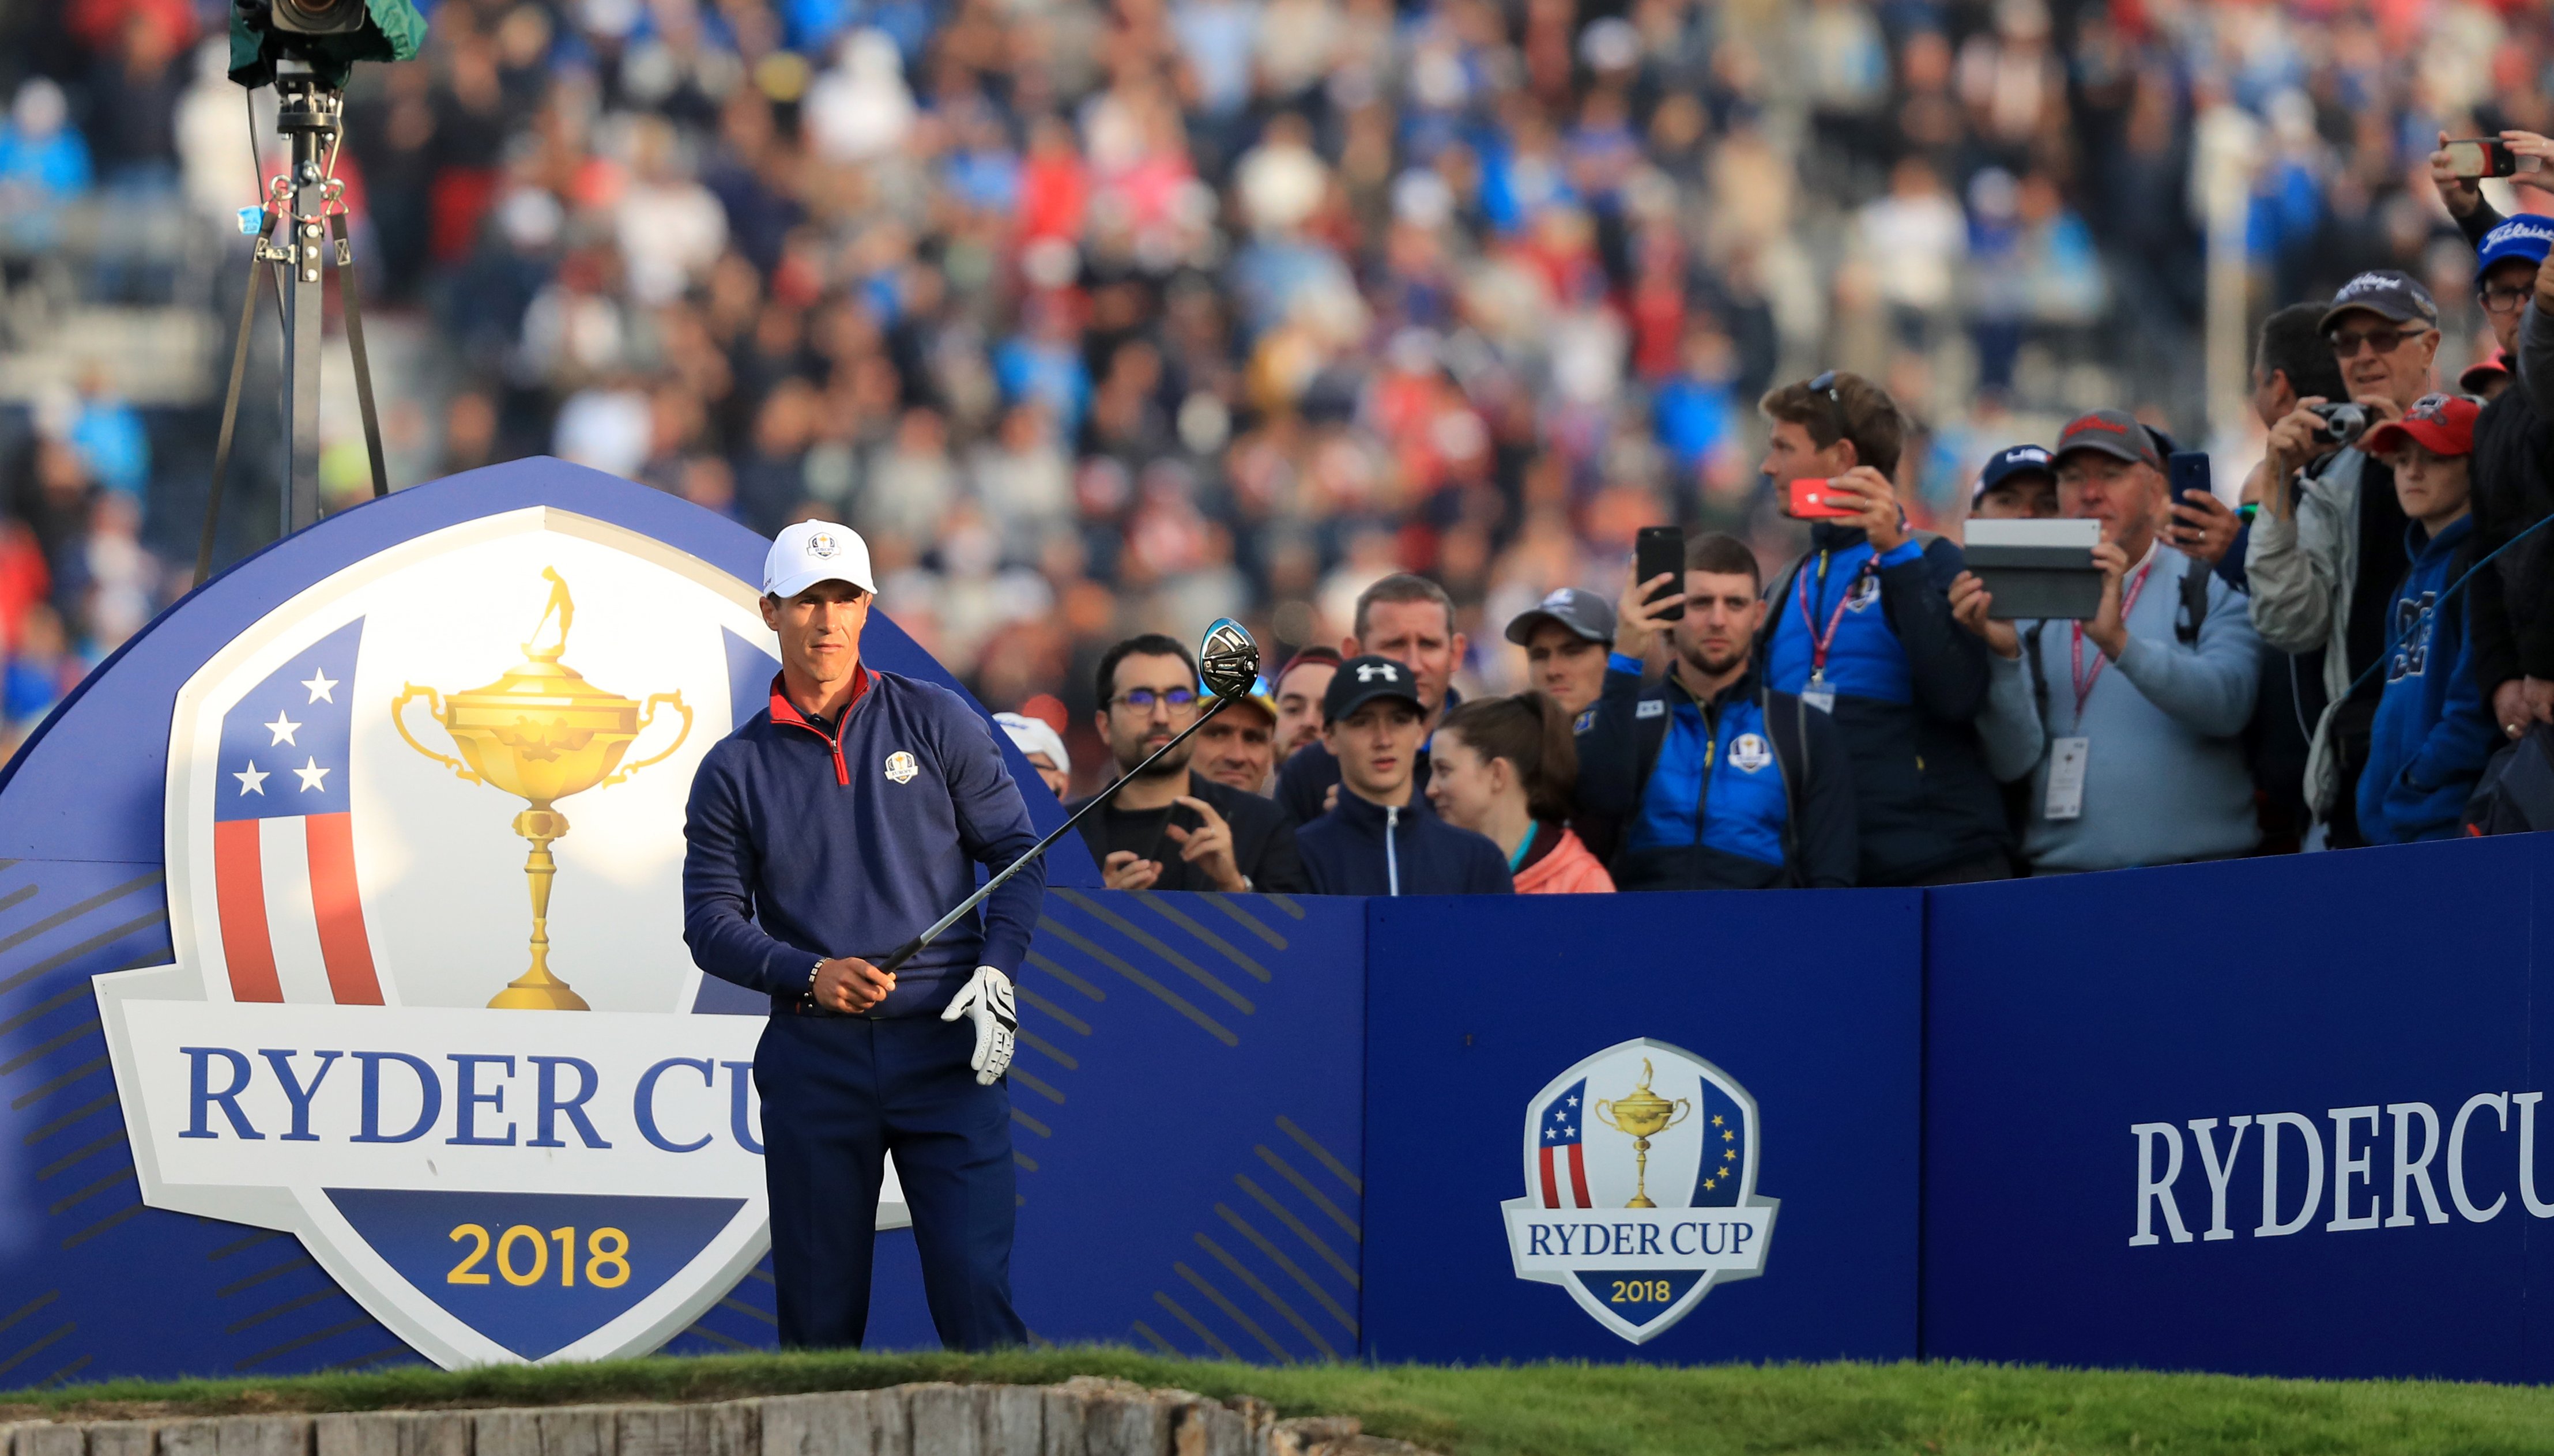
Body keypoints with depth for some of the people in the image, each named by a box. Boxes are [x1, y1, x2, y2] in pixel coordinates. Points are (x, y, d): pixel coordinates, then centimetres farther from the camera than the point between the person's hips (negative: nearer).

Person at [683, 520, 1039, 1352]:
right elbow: (712, 921, 6)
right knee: (818, 1312, 2)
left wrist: (996, 973, -6)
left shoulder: (938, 724, 8)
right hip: (813, 1058, 1)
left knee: (975, 1286, -12)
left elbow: (1017, 851, 10)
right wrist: (809, 976, -11)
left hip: (946, 1047, -1)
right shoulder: (735, 771, 9)